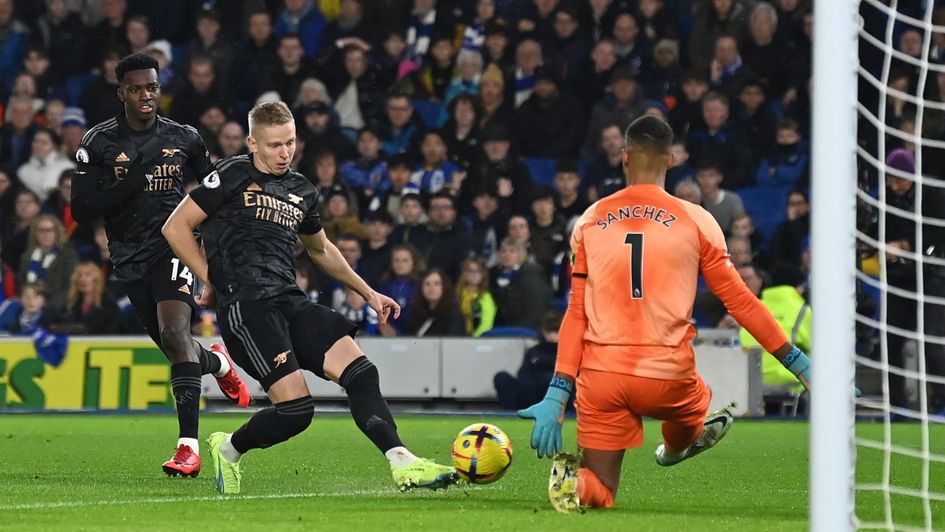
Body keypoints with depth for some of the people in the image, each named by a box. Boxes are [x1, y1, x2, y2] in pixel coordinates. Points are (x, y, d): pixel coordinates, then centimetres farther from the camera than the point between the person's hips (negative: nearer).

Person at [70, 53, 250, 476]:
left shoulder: (184, 139, 3)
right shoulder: (99, 142, -1)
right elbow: (81, 211, -6)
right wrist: (128, 184, -19)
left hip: (173, 246, -2)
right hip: (130, 257, 2)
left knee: (174, 331, -24)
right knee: (174, 347, 9)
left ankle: (189, 446, -30)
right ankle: (217, 362, 50)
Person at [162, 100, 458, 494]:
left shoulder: (301, 191, 20)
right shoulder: (234, 176, 1)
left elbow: (321, 249, 38)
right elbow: (175, 227, 1)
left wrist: (368, 293, 36)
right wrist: (212, 280, 0)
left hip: (290, 301, 6)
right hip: (245, 307, -6)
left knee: (359, 370, -14)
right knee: (296, 407, -18)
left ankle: (403, 465, -18)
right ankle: (228, 449, 9)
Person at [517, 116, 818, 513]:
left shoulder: (589, 222, 5)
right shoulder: (695, 221, 1)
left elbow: (576, 316, 4)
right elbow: (739, 301, 3)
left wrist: (557, 395, 3)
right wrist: (797, 362, 11)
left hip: (602, 376, 1)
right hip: (668, 376, -1)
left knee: (601, 494, 8)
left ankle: (576, 481, -21)